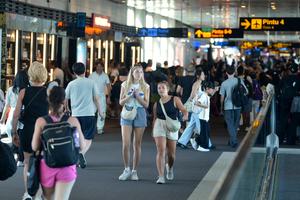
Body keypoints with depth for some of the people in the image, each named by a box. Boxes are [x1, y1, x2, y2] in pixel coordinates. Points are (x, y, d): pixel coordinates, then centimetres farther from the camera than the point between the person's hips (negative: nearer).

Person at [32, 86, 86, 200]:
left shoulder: (41, 121, -8)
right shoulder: (73, 121, -7)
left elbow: (35, 147, -4)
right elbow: (81, 146, -2)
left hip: (47, 166, 1)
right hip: (67, 167, -1)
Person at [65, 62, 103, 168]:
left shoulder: (71, 84, 3)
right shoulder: (91, 83, 0)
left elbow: (65, 99, 11)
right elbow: (96, 98, 2)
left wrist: (67, 108, 31)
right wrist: (100, 111, 14)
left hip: (75, 114, 2)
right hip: (89, 114, -2)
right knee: (88, 138, 2)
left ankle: (78, 159, 20)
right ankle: (82, 153, -25)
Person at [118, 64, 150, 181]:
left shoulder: (145, 87, 4)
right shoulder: (125, 85, 4)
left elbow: (146, 104, 1)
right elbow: (121, 102, 3)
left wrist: (137, 96, -13)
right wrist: (130, 96, -13)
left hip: (140, 114, 0)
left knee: (137, 145, 3)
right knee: (125, 144, -9)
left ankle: (134, 171, 12)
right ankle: (127, 169, 8)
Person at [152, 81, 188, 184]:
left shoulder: (175, 100, 1)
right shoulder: (157, 104, 8)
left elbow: (184, 111, -4)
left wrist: (185, 116, -26)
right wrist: (153, 131, 10)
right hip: (159, 125, 0)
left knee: (171, 153, 9)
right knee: (161, 151, -13)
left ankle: (170, 167, 43)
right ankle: (161, 177, -14)